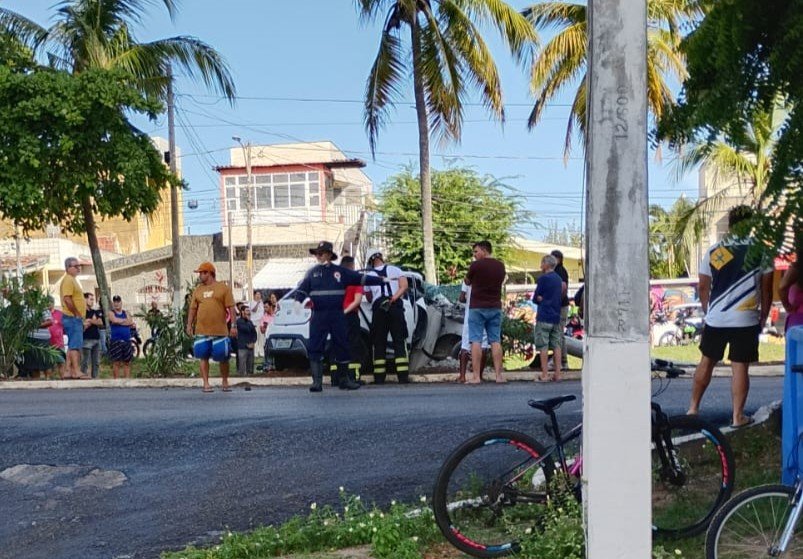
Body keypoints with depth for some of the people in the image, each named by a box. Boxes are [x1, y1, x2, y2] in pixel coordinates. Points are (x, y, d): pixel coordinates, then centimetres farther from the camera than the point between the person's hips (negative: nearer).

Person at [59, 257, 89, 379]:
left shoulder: (72, 280, 20)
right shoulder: (68, 280, -12)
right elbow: (67, 299, -22)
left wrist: (79, 316, 17)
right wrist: (77, 314, -17)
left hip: (75, 318, 10)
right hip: (73, 318, -10)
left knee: (72, 345, 11)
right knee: (76, 345, -13)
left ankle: (69, 371, 13)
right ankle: (77, 372, -16)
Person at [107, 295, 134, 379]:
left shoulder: (125, 313, 17)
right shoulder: (111, 313, 6)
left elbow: (131, 323, 1)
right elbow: (115, 320, -15)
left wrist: (119, 321, -8)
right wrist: (125, 320, -3)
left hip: (127, 341, 4)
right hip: (116, 341, -4)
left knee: (127, 362, 4)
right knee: (116, 362, -6)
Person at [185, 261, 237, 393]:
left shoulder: (223, 288, 2)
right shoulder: (197, 290, 12)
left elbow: (231, 308, -1)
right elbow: (192, 308, 13)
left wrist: (234, 325, -8)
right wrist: (189, 325, 4)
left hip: (220, 331, -3)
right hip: (202, 331, 3)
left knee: (223, 358, 4)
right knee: (204, 357, 2)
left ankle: (224, 382, 20)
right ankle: (206, 384, 8)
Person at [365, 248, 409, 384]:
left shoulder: (368, 275, 12)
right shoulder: (395, 270, 10)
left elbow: (369, 298, 14)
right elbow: (404, 286, -3)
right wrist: (393, 298, -8)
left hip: (378, 309, 1)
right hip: (395, 307, 0)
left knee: (379, 343, 6)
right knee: (399, 341, 2)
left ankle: (379, 376, 3)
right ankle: (403, 375, -5)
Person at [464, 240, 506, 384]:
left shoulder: (476, 265, -9)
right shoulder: (500, 266, 7)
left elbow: (467, 282, 4)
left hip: (477, 307, -4)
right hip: (495, 307, 4)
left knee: (476, 341, -3)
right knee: (495, 341, 7)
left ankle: (476, 377, -7)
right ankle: (498, 375, 3)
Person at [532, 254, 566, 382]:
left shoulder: (543, 278, -9)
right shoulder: (559, 279, 13)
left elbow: (536, 298, -4)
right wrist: (552, 301, 11)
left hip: (544, 317, -7)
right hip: (556, 317, 7)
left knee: (543, 347, -3)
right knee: (556, 345, 7)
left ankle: (544, 374, -4)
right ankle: (557, 374, 6)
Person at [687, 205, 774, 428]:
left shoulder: (713, 251, 1)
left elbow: (703, 287, 5)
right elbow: (766, 290, 1)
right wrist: (763, 318, 12)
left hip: (715, 319, 2)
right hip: (746, 320, -2)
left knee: (706, 362, 15)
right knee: (740, 367, 4)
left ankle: (693, 408, 21)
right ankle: (738, 416, 8)